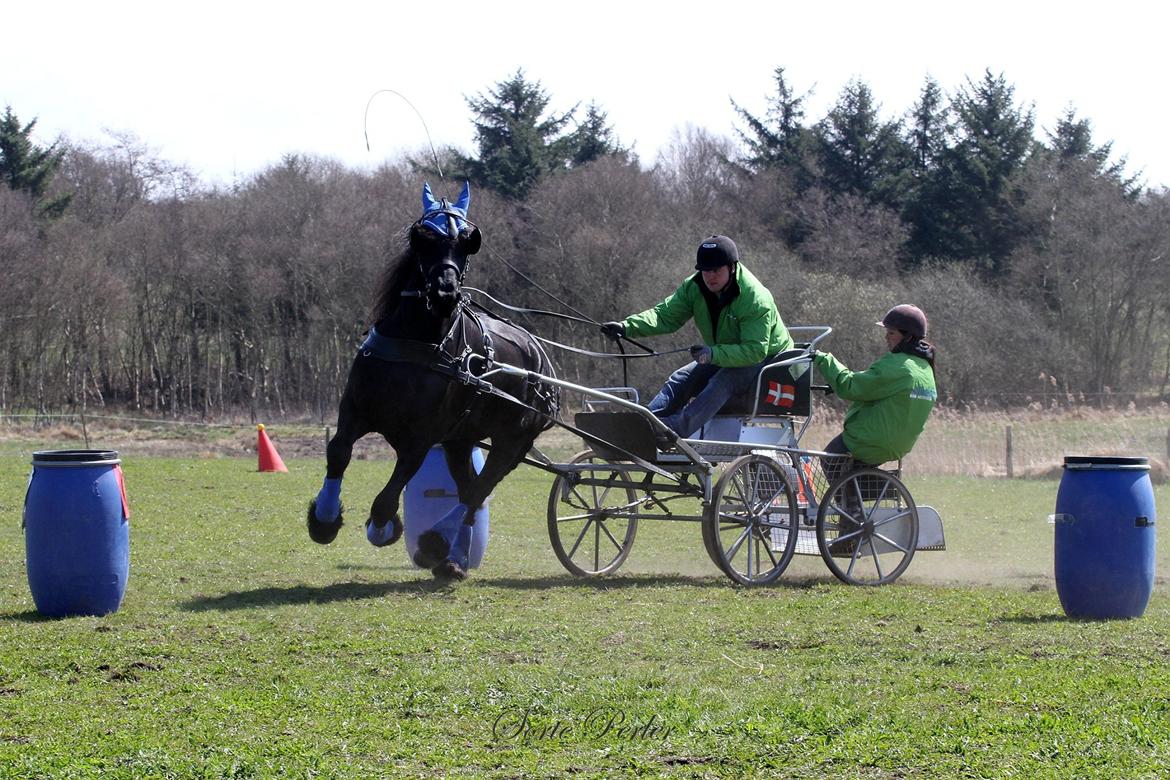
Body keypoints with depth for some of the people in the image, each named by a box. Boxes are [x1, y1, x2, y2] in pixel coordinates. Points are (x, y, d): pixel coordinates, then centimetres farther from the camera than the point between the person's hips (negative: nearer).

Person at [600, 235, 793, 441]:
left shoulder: (756, 299, -28)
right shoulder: (694, 288, -9)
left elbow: (755, 350, -33)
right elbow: (665, 315, -15)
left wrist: (713, 354, -47)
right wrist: (627, 327, -33)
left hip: (765, 359, -7)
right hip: (721, 357, 7)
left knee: (721, 382, -34)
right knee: (682, 378, -15)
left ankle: (677, 427, -51)